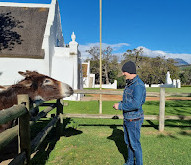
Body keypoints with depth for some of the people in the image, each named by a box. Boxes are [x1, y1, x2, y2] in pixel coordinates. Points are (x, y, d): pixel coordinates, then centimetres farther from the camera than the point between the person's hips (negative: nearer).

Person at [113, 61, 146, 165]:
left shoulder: (138, 85, -22)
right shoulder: (129, 83, 9)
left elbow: (136, 104, -31)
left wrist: (120, 106, -22)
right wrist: (121, 103, 6)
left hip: (134, 120, -10)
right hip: (127, 118, 10)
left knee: (135, 144, 4)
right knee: (128, 142, 21)